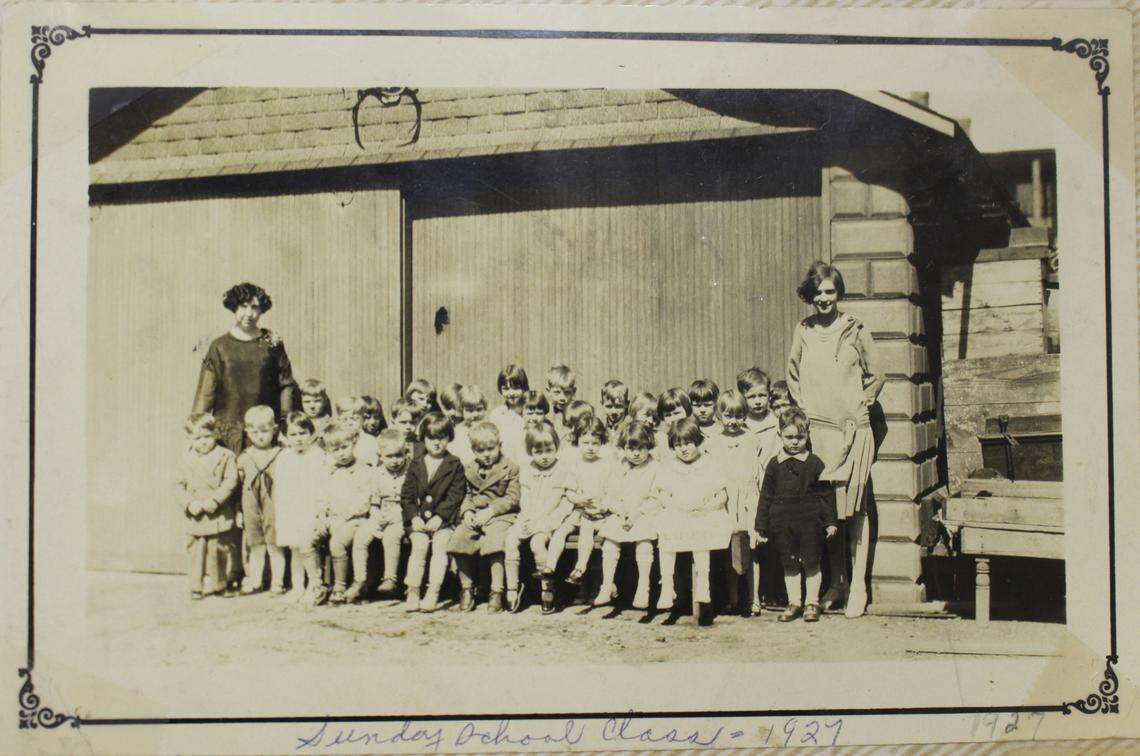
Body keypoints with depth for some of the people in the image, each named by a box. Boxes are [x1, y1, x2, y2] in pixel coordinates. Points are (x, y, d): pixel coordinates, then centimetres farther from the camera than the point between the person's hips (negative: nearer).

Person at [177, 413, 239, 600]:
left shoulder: (225, 456, -2)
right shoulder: (187, 459, 8)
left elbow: (230, 481, -9)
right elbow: (181, 485, 7)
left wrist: (214, 500, -18)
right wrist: (189, 504, -10)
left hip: (219, 516, -3)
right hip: (195, 517, 3)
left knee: (218, 550, 4)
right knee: (196, 551, 5)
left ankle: (222, 584, 18)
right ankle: (196, 587, 14)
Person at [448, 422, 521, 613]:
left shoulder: (509, 468, 1)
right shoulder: (470, 469, 16)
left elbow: (512, 498, -5)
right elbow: (467, 495, 16)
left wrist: (490, 511, -16)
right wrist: (467, 511, -5)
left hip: (500, 516, -4)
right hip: (474, 516, 4)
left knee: (495, 538, -32)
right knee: (459, 538, -20)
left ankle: (496, 592, -24)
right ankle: (466, 589, -6)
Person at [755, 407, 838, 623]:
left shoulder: (814, 463, -2)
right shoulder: (774, 465, 3)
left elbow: (827, 494, 2)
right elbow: (765, 497, 6)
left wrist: (830, 521, -2)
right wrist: (761, 527, 4)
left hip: (809, 520, -2)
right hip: (783, 522, 2)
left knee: (811, 562, 3)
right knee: (789, 564, 9)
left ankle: (812, 603, 16)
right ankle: (794, 602, 21)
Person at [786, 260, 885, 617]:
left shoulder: (855, 330, 2)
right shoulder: (803, 332, 9)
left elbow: (876, 376, 8)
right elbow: (793, 377, 18)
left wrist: (859, 407, 0)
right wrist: (805, 408, 8)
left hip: (853, 430, -2)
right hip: (817, 430, 2)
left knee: (855, 507, -2)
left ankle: (858, 586, 4)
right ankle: (836, 581, 17)